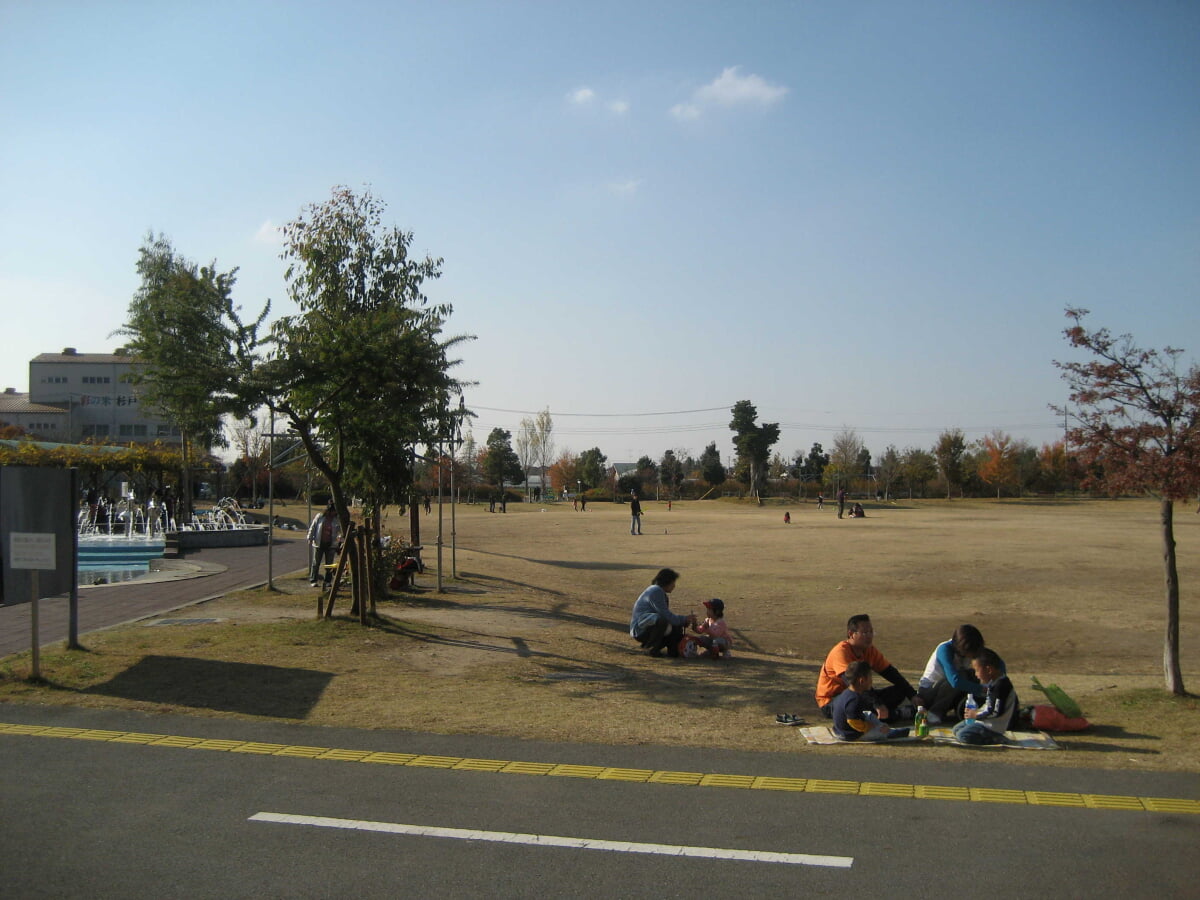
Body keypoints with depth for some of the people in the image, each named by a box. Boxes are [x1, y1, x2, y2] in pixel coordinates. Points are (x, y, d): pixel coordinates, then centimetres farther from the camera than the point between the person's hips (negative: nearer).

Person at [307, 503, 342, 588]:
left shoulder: (336, 520, 0)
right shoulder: (319, 517, -3)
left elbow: (340, 530, 4)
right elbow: (312, 528, 2)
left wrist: (340, 537, -17)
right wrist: (310, 539, -1)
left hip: (330, 544, 2)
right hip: (319, 544, -1)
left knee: (329, 564, 5)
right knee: (316, 563, 3)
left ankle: (327, 581, 15)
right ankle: (313, 580, 10)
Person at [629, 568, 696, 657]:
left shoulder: (662, 593, 16)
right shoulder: (656, 591, -17)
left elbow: (667, 615, 14)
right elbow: (666, 615, -22)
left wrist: (684, 620, 1)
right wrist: (684, 619, -12)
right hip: (640, 630, -10)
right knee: (661, 620, -37)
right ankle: (653, 649, -18)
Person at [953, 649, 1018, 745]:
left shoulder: (1001, 685, -22)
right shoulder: (995, 682, 10)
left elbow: (997, 712, -25)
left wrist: (976, 714, -16)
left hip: (993, 727, -11)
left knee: (962, 735, -20)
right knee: (956, 729, 13)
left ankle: (994, 739, -11)